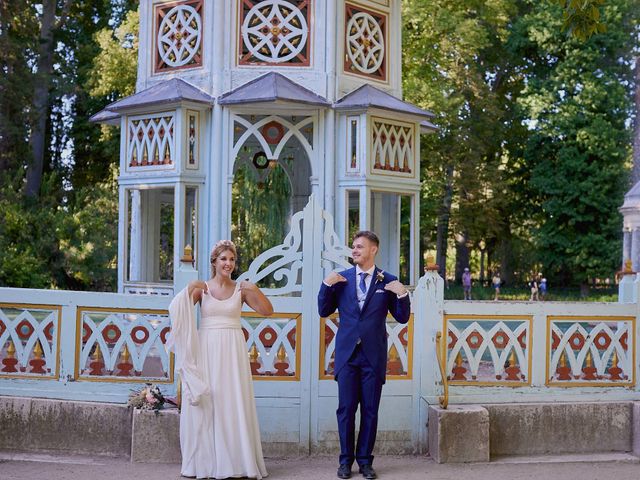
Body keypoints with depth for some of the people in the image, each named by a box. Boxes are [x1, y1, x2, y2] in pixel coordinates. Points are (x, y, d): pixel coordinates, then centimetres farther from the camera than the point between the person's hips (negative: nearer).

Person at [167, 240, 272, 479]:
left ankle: (237, 461, 7)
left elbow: (267, 310, 1)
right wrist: (188, 291, -18)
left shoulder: (241, 289, 6)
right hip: (206, 350, 0)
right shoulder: (201, 287, 4)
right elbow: (176, 310, -5)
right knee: (205, 404, 1)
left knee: (234, 403, 0)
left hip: (233, 351, 1)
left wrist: (255, 290, -11)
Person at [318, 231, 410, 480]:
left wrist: (402, 294, -13)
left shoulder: (388, 281, 2)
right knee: (346, 409, 3)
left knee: (370, 411, 6)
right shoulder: (341, 278, 6)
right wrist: (326, 285, -8)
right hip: (347, 354, 1)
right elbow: (324, 311, 6)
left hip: (373, 355, -1)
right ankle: (346, 460, 13)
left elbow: (402, 317, 3)